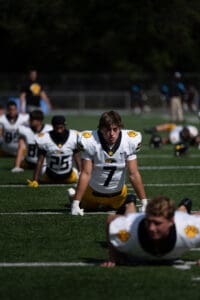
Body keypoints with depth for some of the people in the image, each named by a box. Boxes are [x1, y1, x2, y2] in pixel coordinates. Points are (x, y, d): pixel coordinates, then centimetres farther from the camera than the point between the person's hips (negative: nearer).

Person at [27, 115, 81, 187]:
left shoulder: (73, 137, -17)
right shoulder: (44, 139, -20)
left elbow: (77, 158, -6)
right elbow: (40, 161, -14)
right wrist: (35, 180, -17)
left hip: (68, 175, 1)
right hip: (50, 175, -1)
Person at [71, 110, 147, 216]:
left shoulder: (129, 142, -22)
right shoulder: (91, 143, -27)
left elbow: (133, 174, -17)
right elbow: (85, 174, -24)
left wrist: (144, 201, -18)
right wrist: (75, 204, -27)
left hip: (118, 193, 2)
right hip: (93, 191, -2)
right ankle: (75, 198, 49)